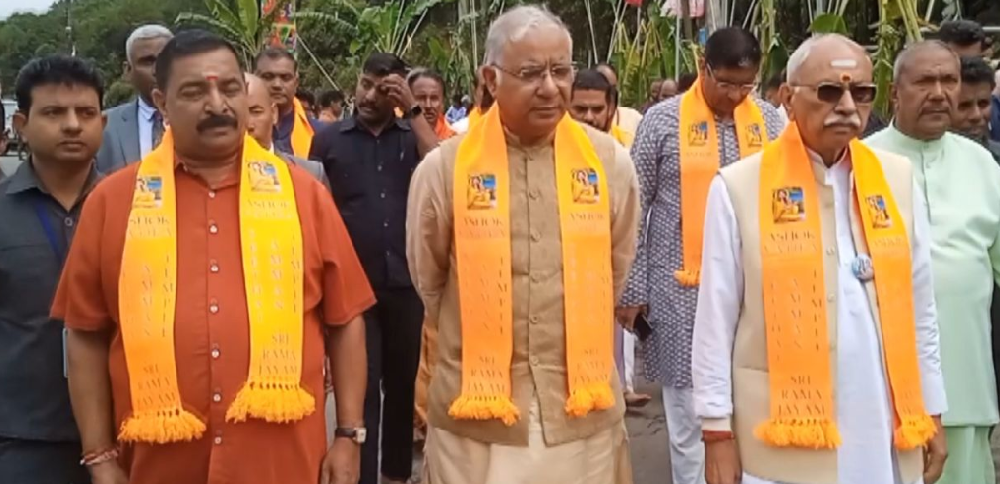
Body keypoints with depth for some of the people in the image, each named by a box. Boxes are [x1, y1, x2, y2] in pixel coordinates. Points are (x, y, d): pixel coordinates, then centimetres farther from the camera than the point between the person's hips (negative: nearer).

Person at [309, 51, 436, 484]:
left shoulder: (412, 135, 7)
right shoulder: (329, 138, 3)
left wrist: (413, 110, -11)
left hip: (406, 282, 2)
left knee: (402, 382, 14)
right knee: (362, 387, 1)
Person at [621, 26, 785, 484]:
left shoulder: (770, 120, 5)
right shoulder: (663, 120, -3)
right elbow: (634, 209, -1)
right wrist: (631, 288, -2)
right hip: (682, 290, -2)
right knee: (690, 419, 6)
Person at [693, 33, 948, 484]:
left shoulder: (897, 178, 5)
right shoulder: (739, 187, -7)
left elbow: (920, 307, 10)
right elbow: (716, 321, -5)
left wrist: (930, 412, 11)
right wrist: (717, 431, -5)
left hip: (887, 431, 3)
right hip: (781, 435, -3)